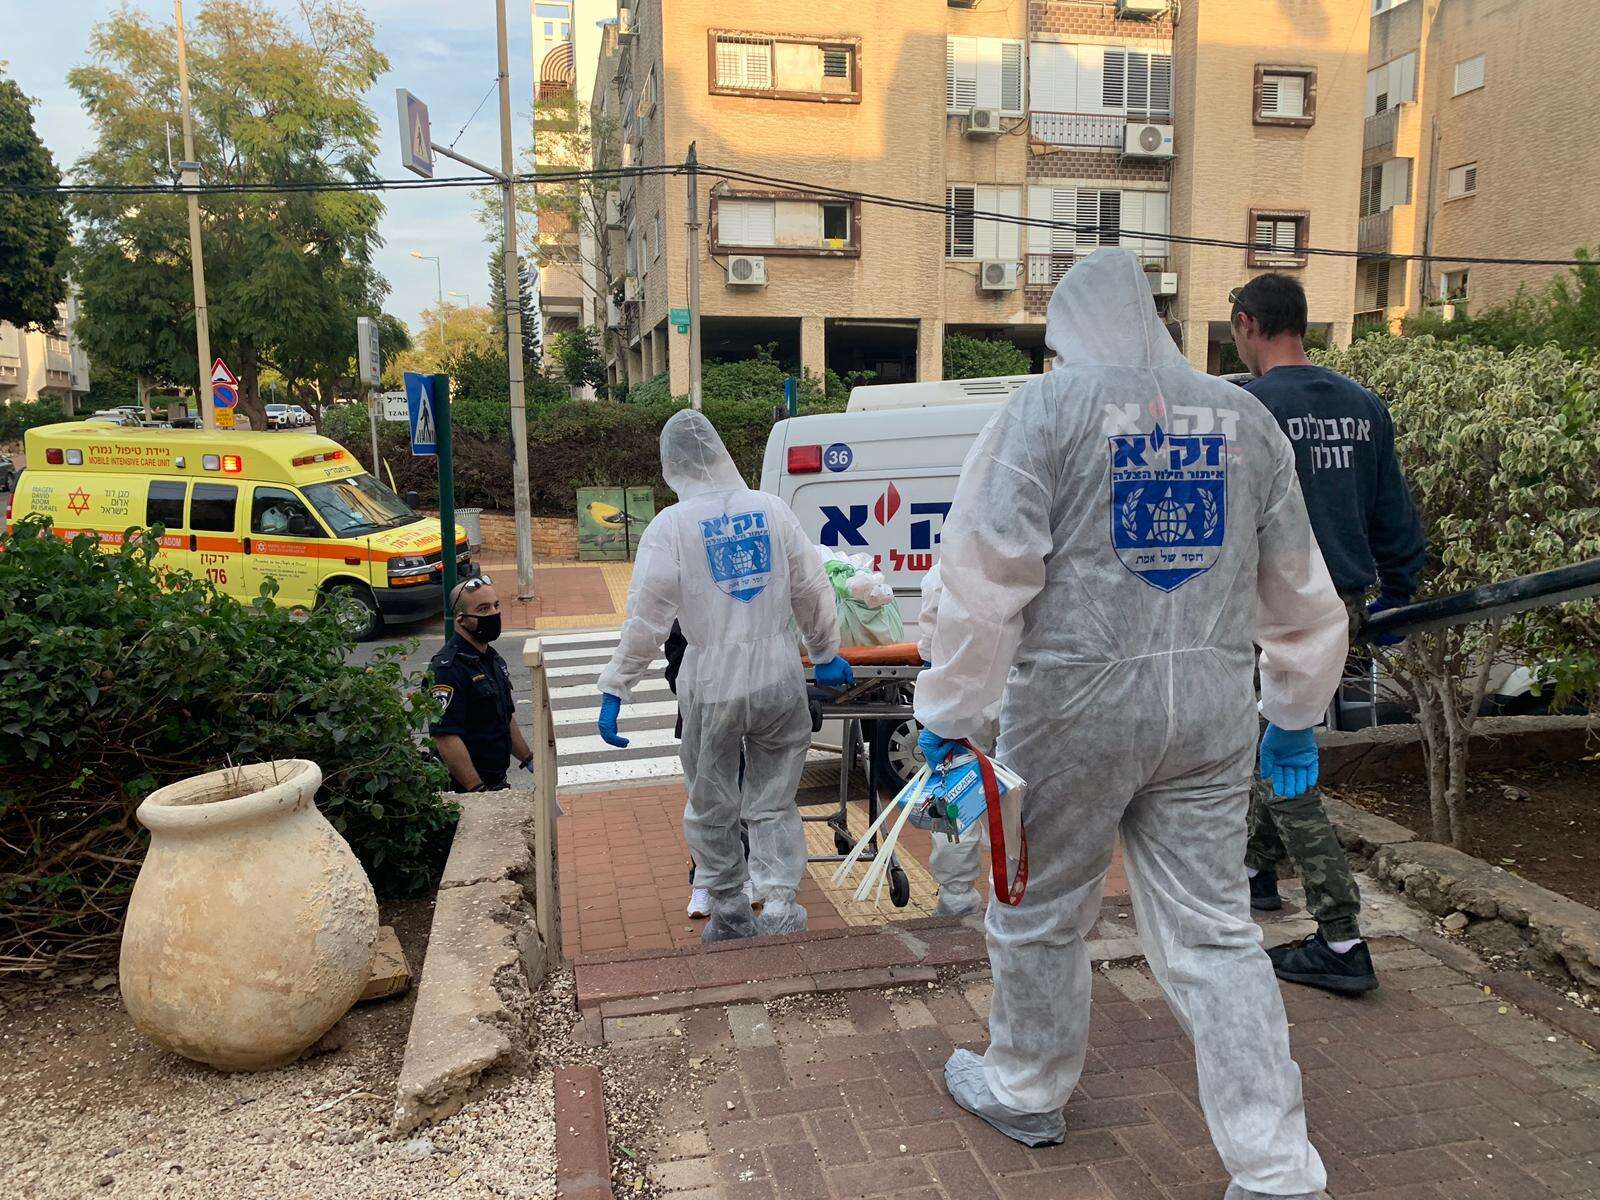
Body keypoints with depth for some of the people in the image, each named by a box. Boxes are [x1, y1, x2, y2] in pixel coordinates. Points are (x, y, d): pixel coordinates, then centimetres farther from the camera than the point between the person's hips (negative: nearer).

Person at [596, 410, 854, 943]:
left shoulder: (671, 525, -7)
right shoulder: (771, 509, 1)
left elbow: (645, 618, -10)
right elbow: (813, 591, 7)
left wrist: (614, 690, -2)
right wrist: (826, 654, 22)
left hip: (711, 686, -2)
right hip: (779, 680, 2)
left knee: (711, 808, 15)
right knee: (773, 803, 14)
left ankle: (730, 913, 26)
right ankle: (779, 902, 3)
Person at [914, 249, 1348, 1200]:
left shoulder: (1047, 407, -5)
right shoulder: (1245, 418, 9)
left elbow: (988, 575, -11)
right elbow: (1298, 590, 15)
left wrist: (948, 713, -5)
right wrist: (1299, 711, 27)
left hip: (1077, 701, -4)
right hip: (1212, 709, 5)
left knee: (1042, 911, 15)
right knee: (1214, 930, 12)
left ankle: (1025, 1093, 35)